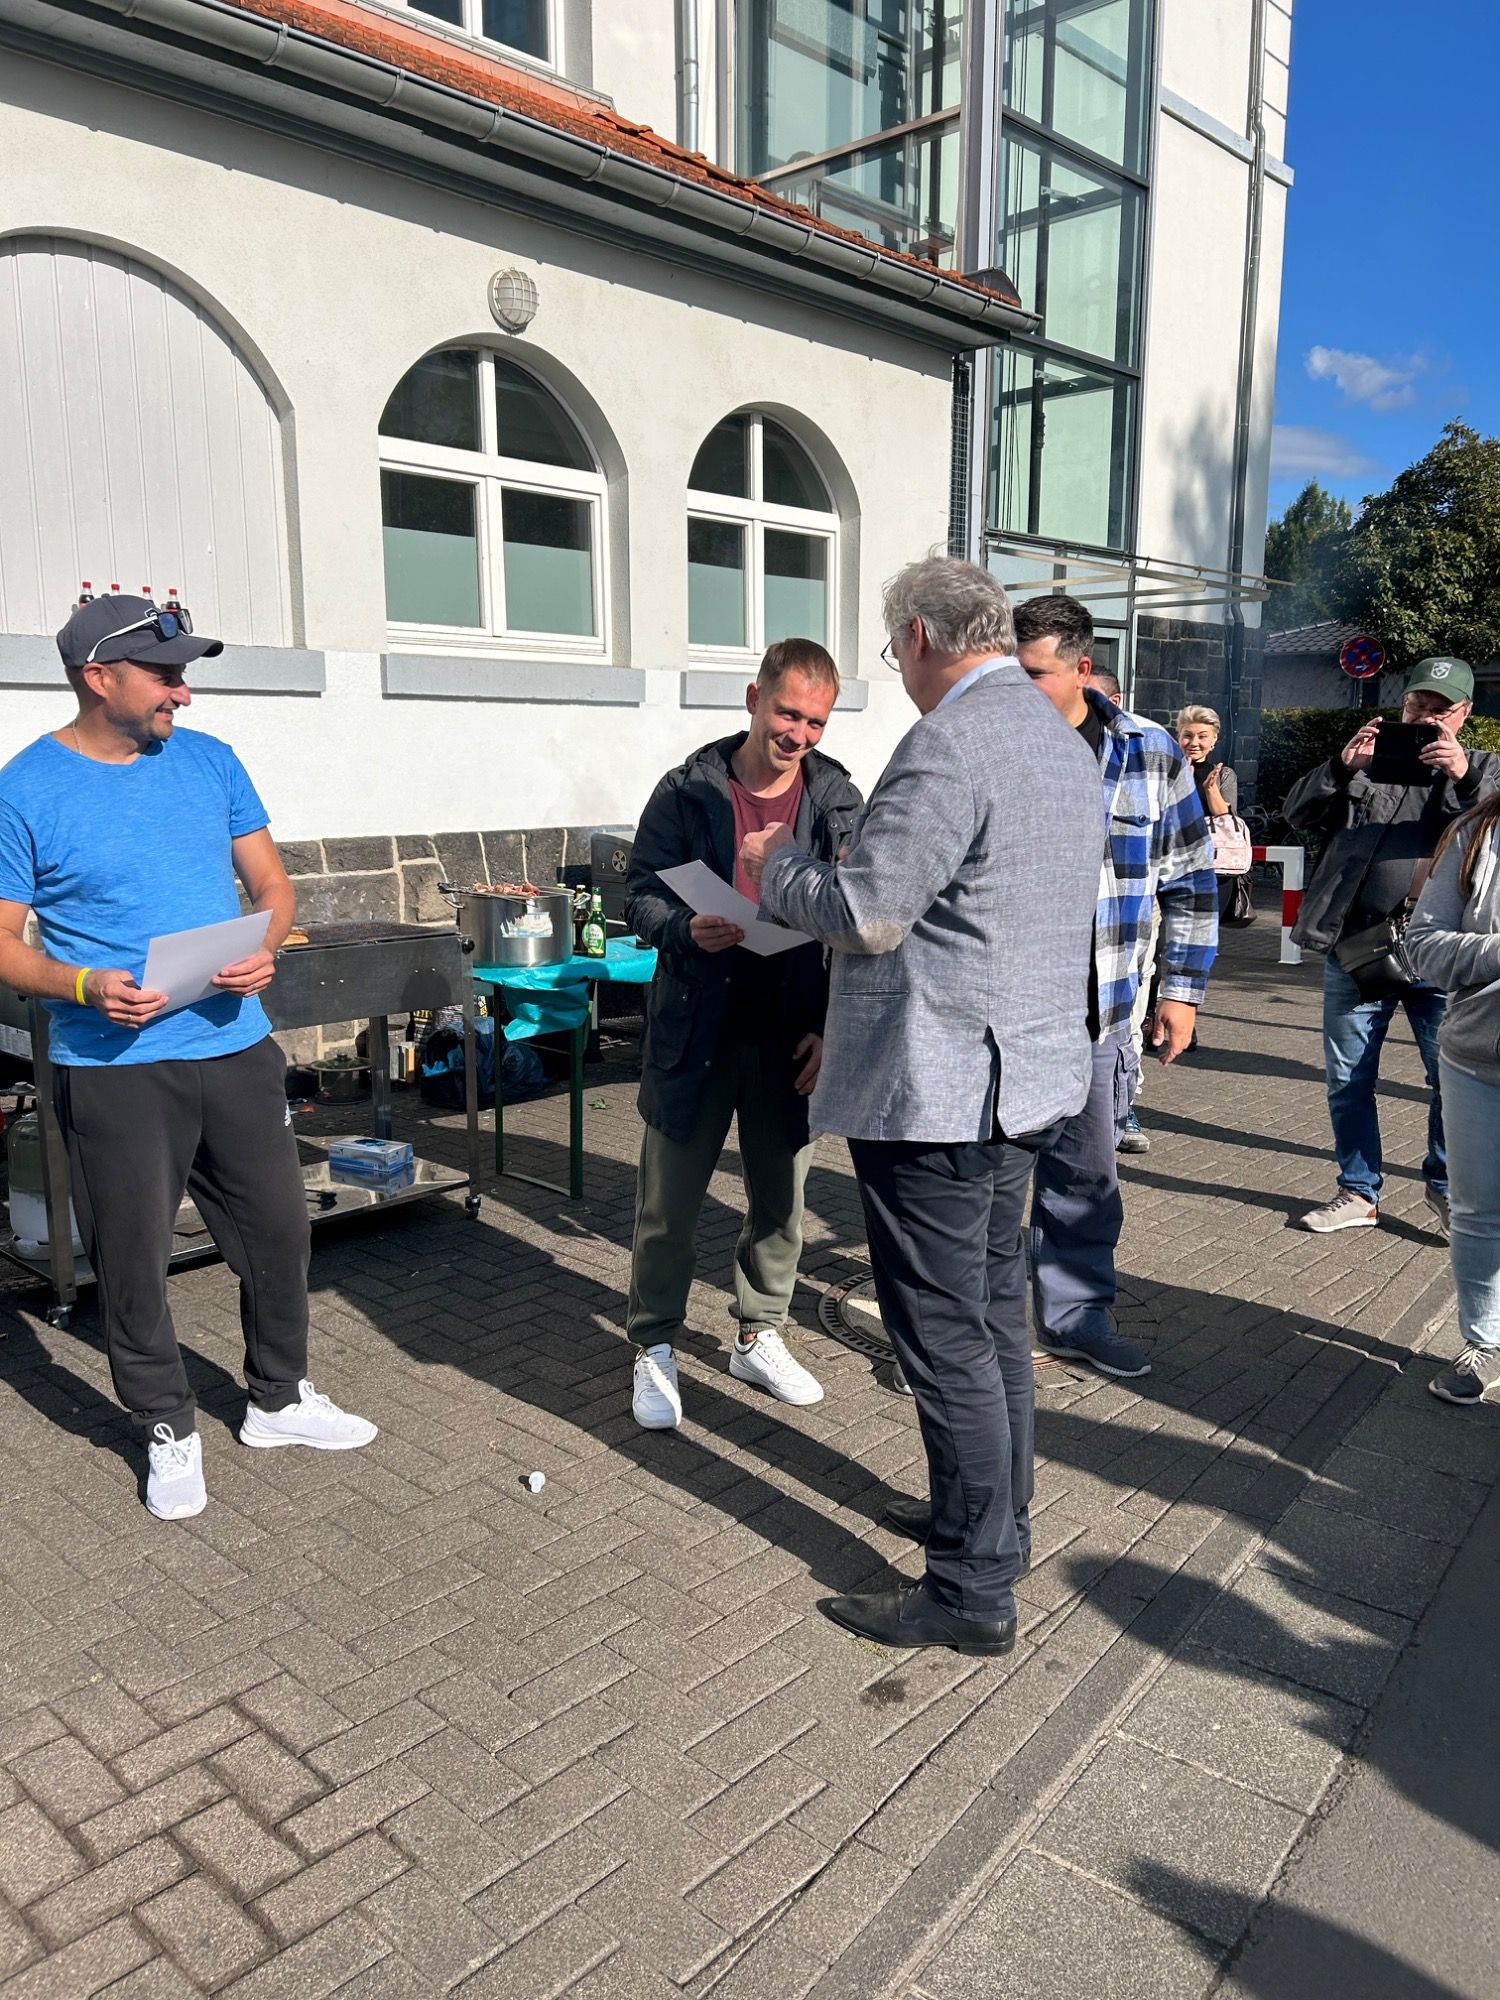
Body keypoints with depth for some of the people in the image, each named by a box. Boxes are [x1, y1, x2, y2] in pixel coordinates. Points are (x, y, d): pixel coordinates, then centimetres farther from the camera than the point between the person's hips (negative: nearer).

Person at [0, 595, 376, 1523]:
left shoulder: (209, 761, 5)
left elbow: (271, 882, 10)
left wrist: (264, 947, -11)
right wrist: (83, 986, -22)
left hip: (236, 1047, 4)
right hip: (114, 1068, -4)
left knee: (278, 1229, 13)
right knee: (134, 1260, 8)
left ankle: (281, 1398, 34)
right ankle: (170, 1429, 29)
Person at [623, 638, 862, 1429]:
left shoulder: (838, 801, 0)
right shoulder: (687, 790, -5)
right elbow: (640, 893, -1)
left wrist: (834, 1026, -6)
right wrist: (684, 931, -23)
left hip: (792, 1036, 2)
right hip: (696, 1030, -2)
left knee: (780, 1198, 14)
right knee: (668, 1200, 6)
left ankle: (760, 1336, 33)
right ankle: (654, 1347, 25)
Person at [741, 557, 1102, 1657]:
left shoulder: (949, 744, -19)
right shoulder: (1063, 739, 13)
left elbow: (865, 913, -21)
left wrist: (778, 865, -2)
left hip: (938, 1083, -10)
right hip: (1028, 1069, 10)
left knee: (945, 1336, 0)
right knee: (996, 1309, 20)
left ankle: (974, 1588, 13)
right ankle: (997, 1516, 36)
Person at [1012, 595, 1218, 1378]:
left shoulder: (1149, 753, 0)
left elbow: (1191, 882, 7)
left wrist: (1180, 992, 5)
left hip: (1094, 1012, 2)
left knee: (1085, 1173, 15)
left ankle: (1074, 1316, 34)